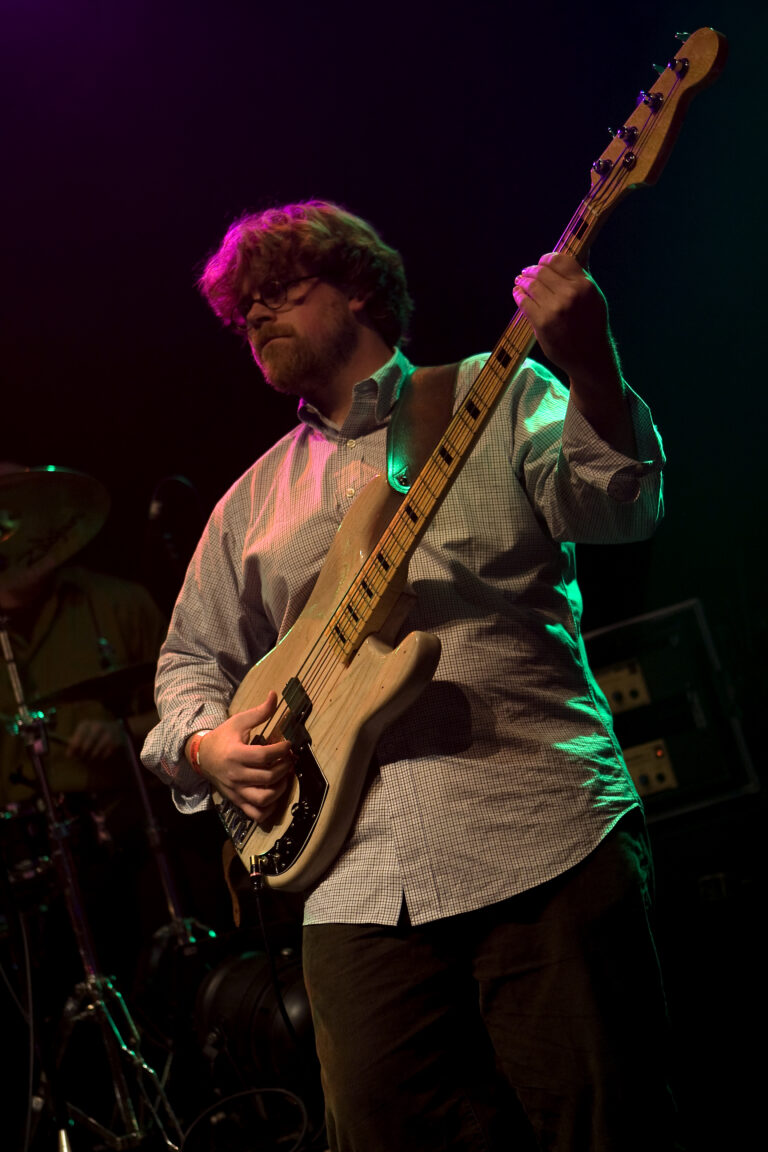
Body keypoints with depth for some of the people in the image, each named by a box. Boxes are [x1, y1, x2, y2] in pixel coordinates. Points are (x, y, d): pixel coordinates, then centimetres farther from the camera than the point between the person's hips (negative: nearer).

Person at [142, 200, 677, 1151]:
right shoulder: (255, 501, 24)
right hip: (357, 885, 4)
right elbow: (190, 659, 28)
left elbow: (619, 510, -5)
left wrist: (589, 368, -23)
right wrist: (206, 744, 5)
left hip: (545, 836, -4)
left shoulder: (497, 399, 11)